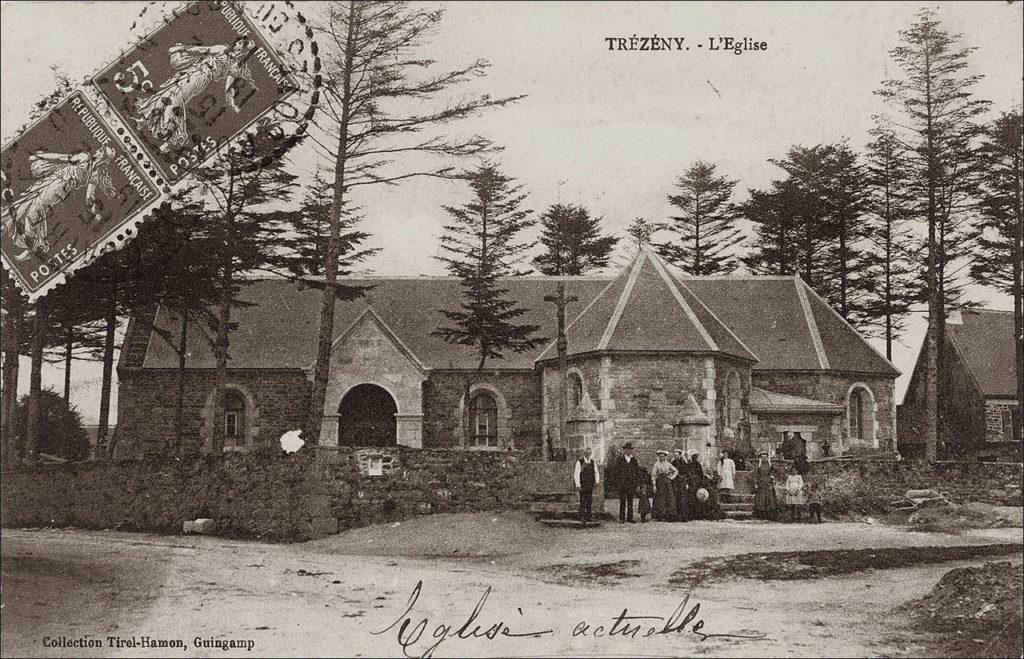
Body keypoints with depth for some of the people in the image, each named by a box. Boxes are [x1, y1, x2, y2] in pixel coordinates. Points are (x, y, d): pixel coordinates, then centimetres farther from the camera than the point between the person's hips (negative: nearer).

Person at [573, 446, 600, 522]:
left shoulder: (593, 462, 10)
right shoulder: (579, 462, -5)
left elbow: (596, 472, 15)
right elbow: (576, 474, -8)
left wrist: (597, 481, -2)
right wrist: (578, 485, -13)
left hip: (590, 484, 5)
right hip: (582, 484, -5)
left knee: (590, 500, 7)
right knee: (583, 501, -4)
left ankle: (588, 517, 15)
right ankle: (582, 517, 2)